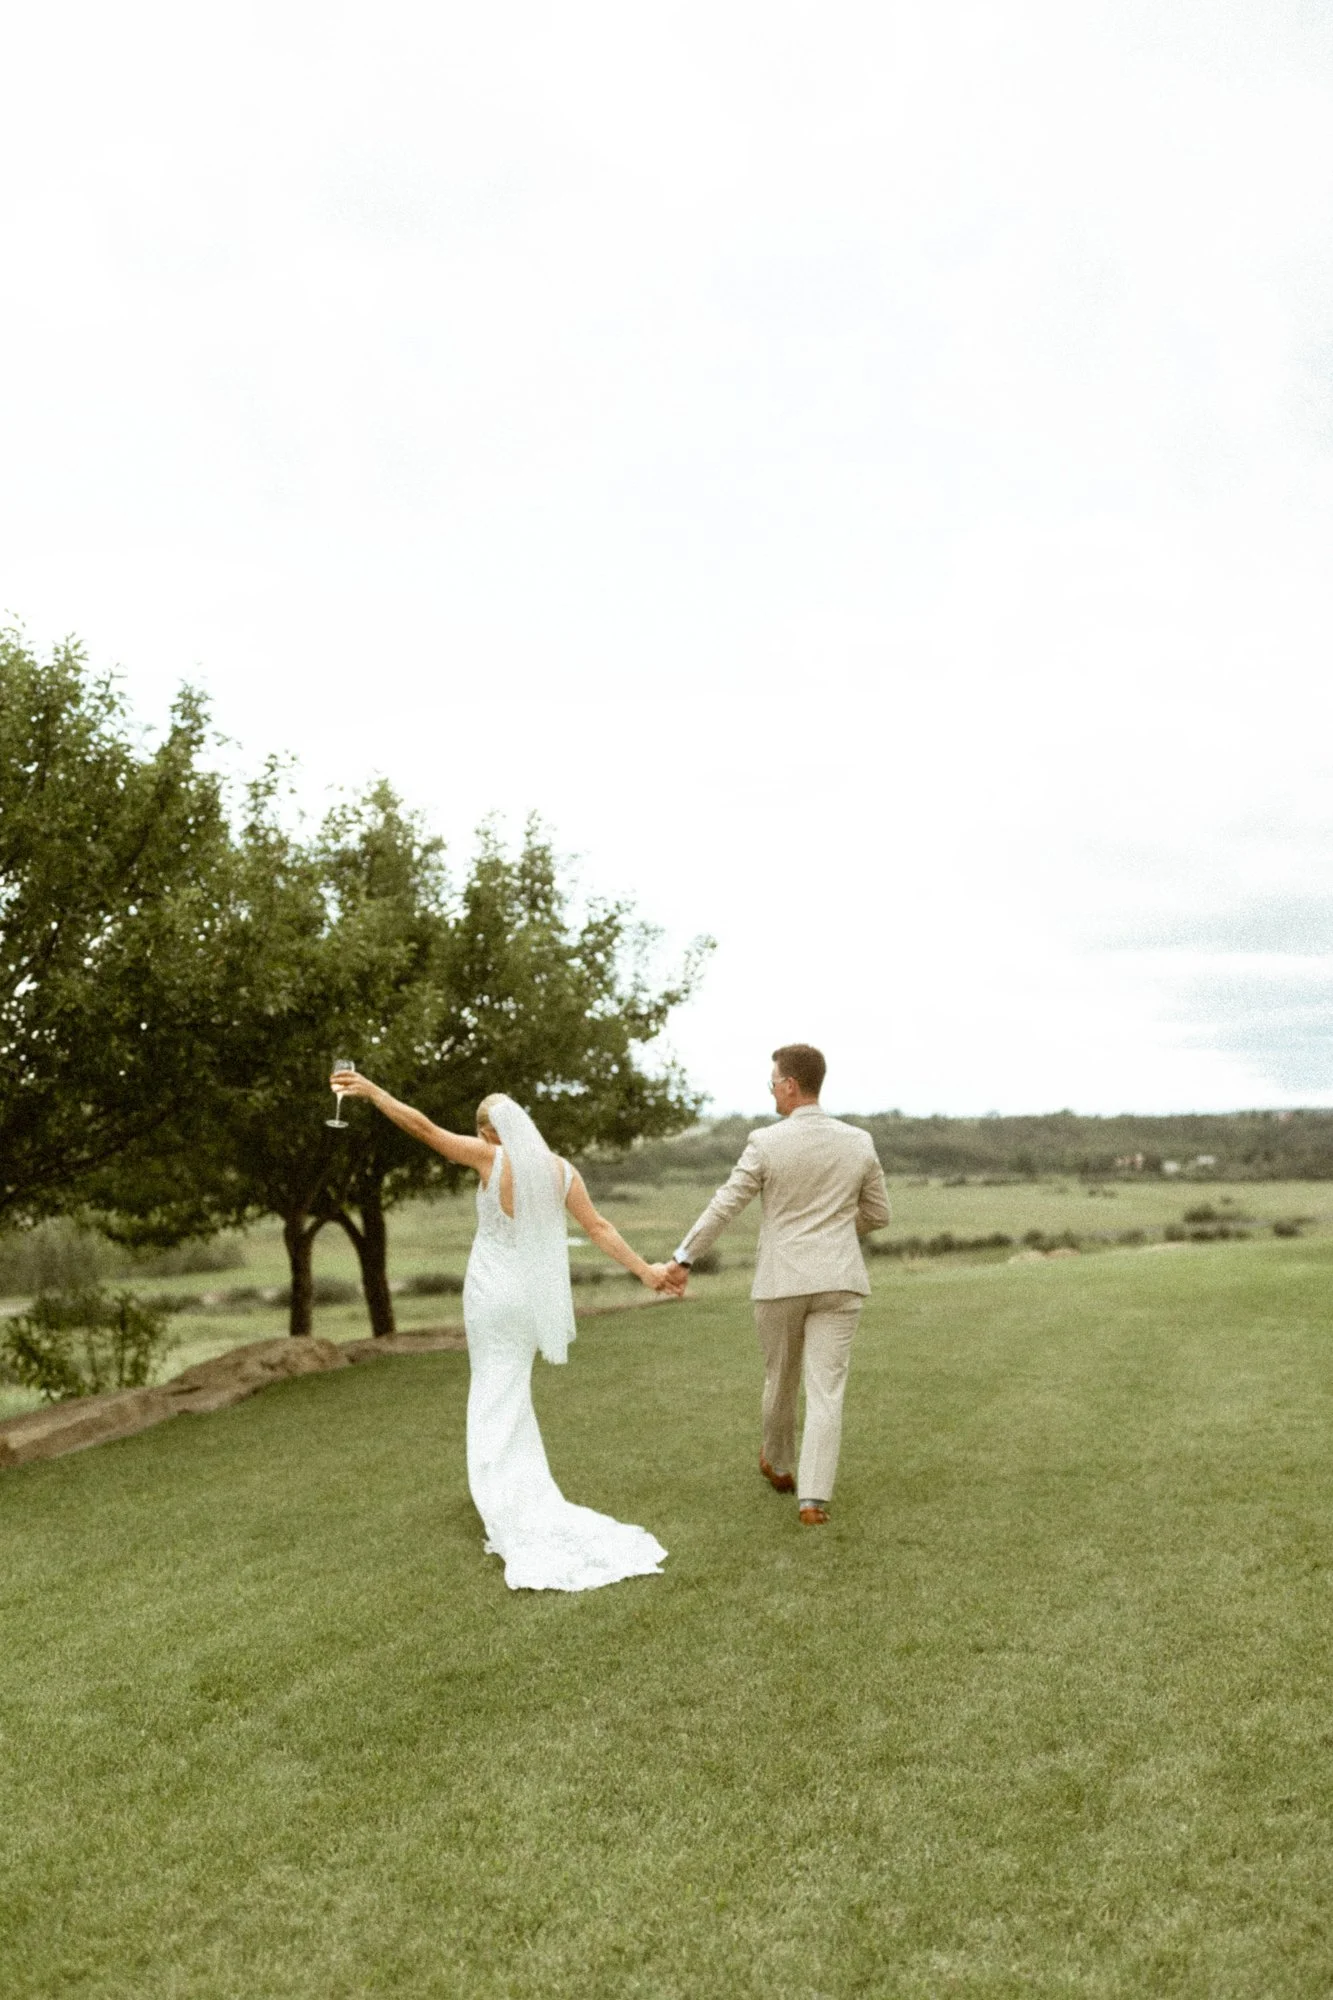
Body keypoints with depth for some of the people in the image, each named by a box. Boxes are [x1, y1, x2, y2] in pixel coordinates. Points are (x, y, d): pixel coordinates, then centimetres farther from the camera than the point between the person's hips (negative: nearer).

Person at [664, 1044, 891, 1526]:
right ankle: (814, 1497, -6)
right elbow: (878, 1214, 10)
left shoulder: (767, 1143, -10)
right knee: (825, 1390, 1)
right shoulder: (859, 1142, 0)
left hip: (780, 1282, -1)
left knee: (780, 1379, 19)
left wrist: (683, 1258, 2)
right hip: (837, 1282, 1)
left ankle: (779, 1464, 40)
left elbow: (723, 1206, -7)